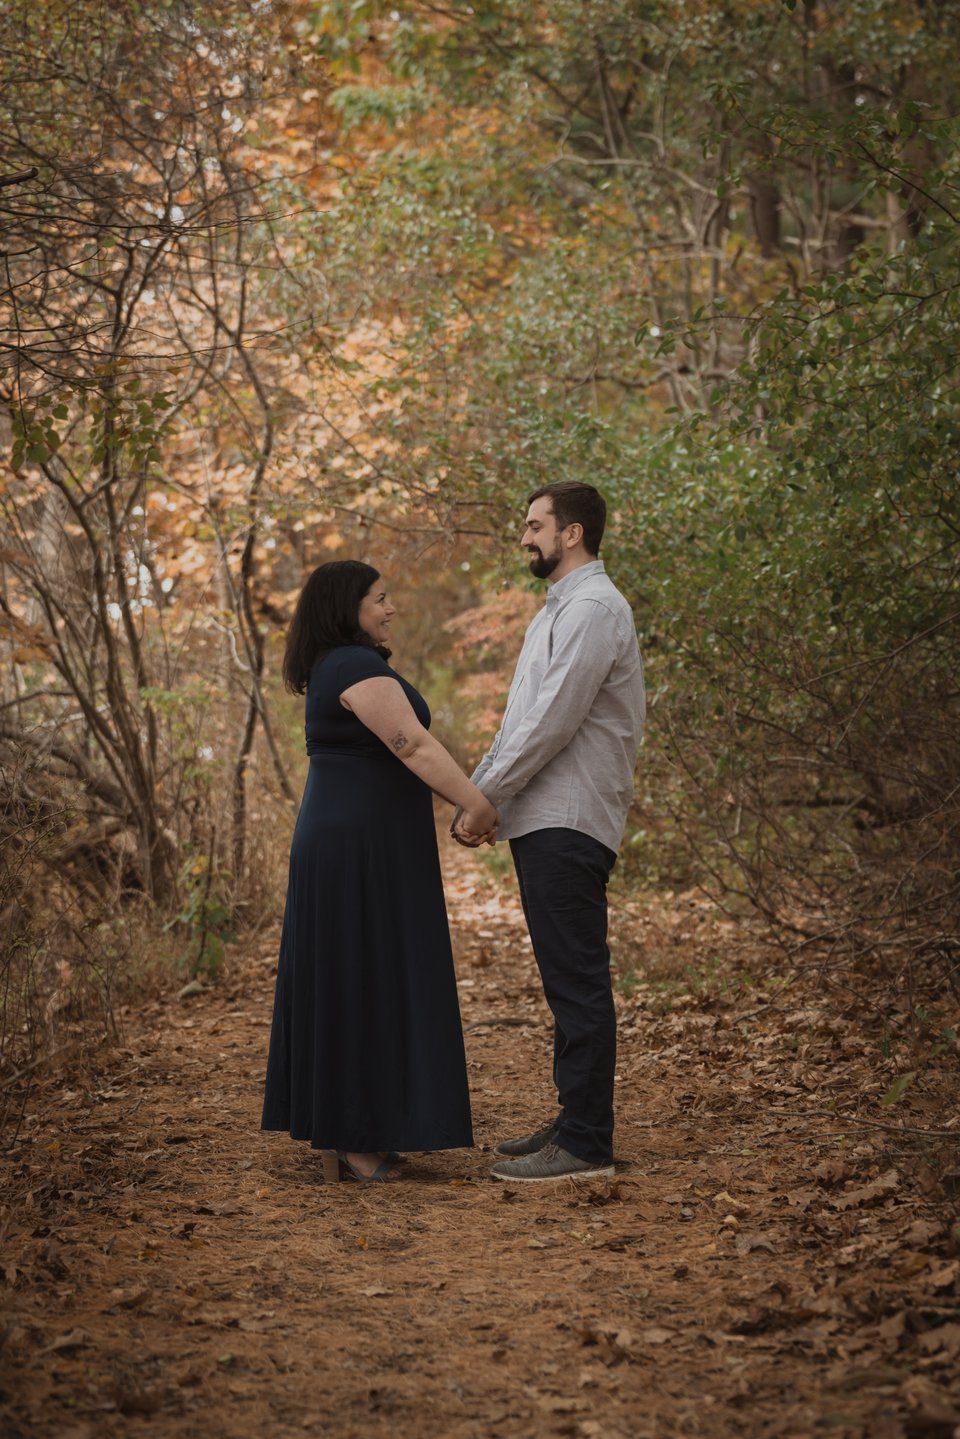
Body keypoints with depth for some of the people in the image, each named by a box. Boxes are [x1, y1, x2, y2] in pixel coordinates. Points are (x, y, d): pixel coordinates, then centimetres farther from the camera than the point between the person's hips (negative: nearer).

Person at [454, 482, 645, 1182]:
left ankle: (586, 1144, -5)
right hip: (546, 822, 11)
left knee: (578, 984, -8)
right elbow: (523, 722, 23)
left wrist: (484, 798, -14)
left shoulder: (593, 608, -12)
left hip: (568, 825, -11)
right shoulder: (559, 610, 22)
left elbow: (552, 722, -19)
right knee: (567, 983, 14)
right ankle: (574, 1122, 21)